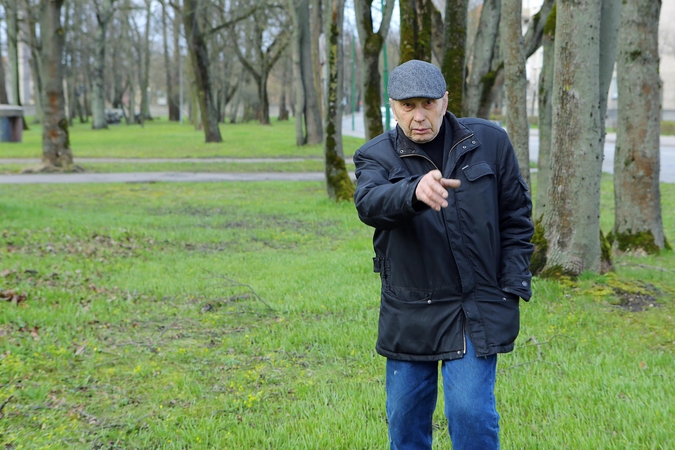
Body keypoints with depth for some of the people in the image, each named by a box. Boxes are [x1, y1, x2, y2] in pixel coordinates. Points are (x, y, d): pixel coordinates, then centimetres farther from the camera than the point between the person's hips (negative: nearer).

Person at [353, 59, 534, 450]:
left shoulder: (489, 142, 1)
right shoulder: (377, 156, -2)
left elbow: (516, 216, 7)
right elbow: (370, 202, -25)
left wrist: (512, 289, 0)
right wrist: (415, 192, -46)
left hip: (478, 310, -1)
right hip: (409, 313, 1)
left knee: (470, 411, -10)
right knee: (405, 417, 10)